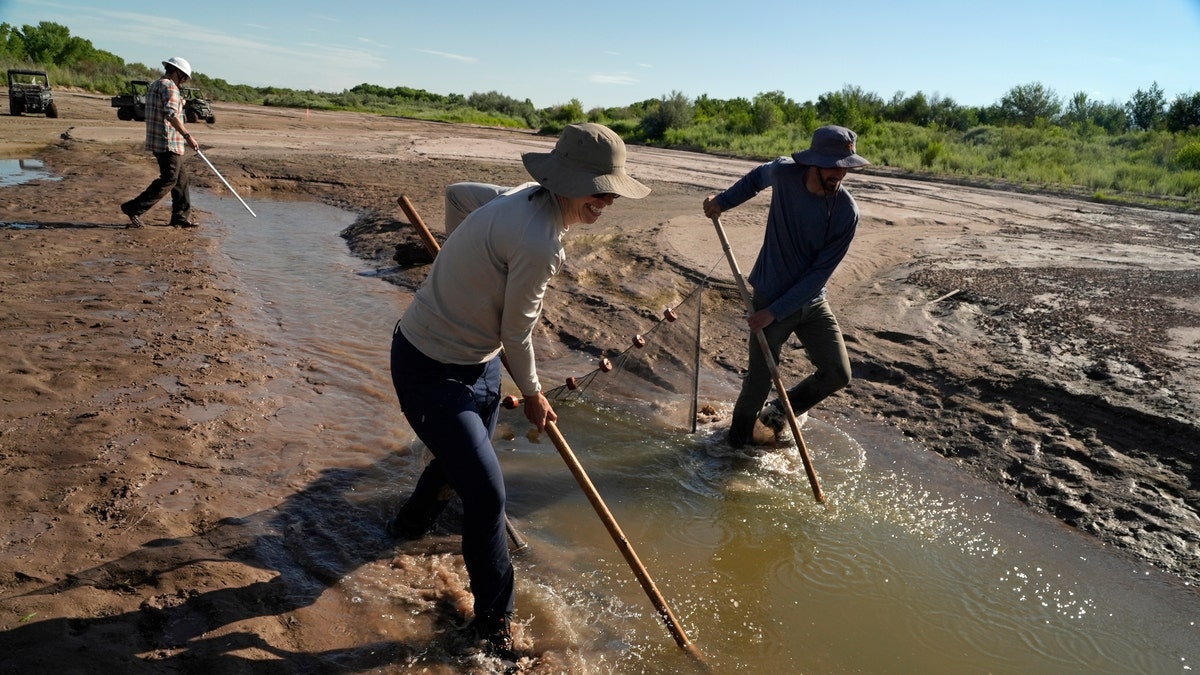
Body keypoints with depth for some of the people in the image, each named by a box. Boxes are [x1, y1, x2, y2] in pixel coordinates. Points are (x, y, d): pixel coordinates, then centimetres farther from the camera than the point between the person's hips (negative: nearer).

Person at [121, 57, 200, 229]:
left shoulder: (154, 86, 20)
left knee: (181, 177, 14)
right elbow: (171, 114, -25)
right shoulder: (169, 86, -12)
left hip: (158, 141, 11)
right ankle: (134, 209, -6)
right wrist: (187, 136, -26)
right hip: (168, 142, -11)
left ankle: (181, 216, 16)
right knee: (169, 180, -7)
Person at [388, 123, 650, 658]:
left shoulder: (528, 196, -3)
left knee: (464, 456, 29)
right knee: (487, 495, -7)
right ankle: (494, 625, 13)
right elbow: (517, 335, -19)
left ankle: (412, 523, 60)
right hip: (433, 372, -10)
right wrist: (532, 395, -1)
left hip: (476, 358, 10)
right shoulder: (540, 244, -31)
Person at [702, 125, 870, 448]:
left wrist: (775, 312, -19)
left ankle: (778, 412, 26)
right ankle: (738, 441, 25)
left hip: (813, 301, 2)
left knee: (838, 374, 2)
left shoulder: (847, 212, -16)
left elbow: (820, 273, -16)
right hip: (770, 296, -2)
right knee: (759, 382, -1)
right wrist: (722, 201, 5)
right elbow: (757, 177, 13)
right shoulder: (784, 173, -14)